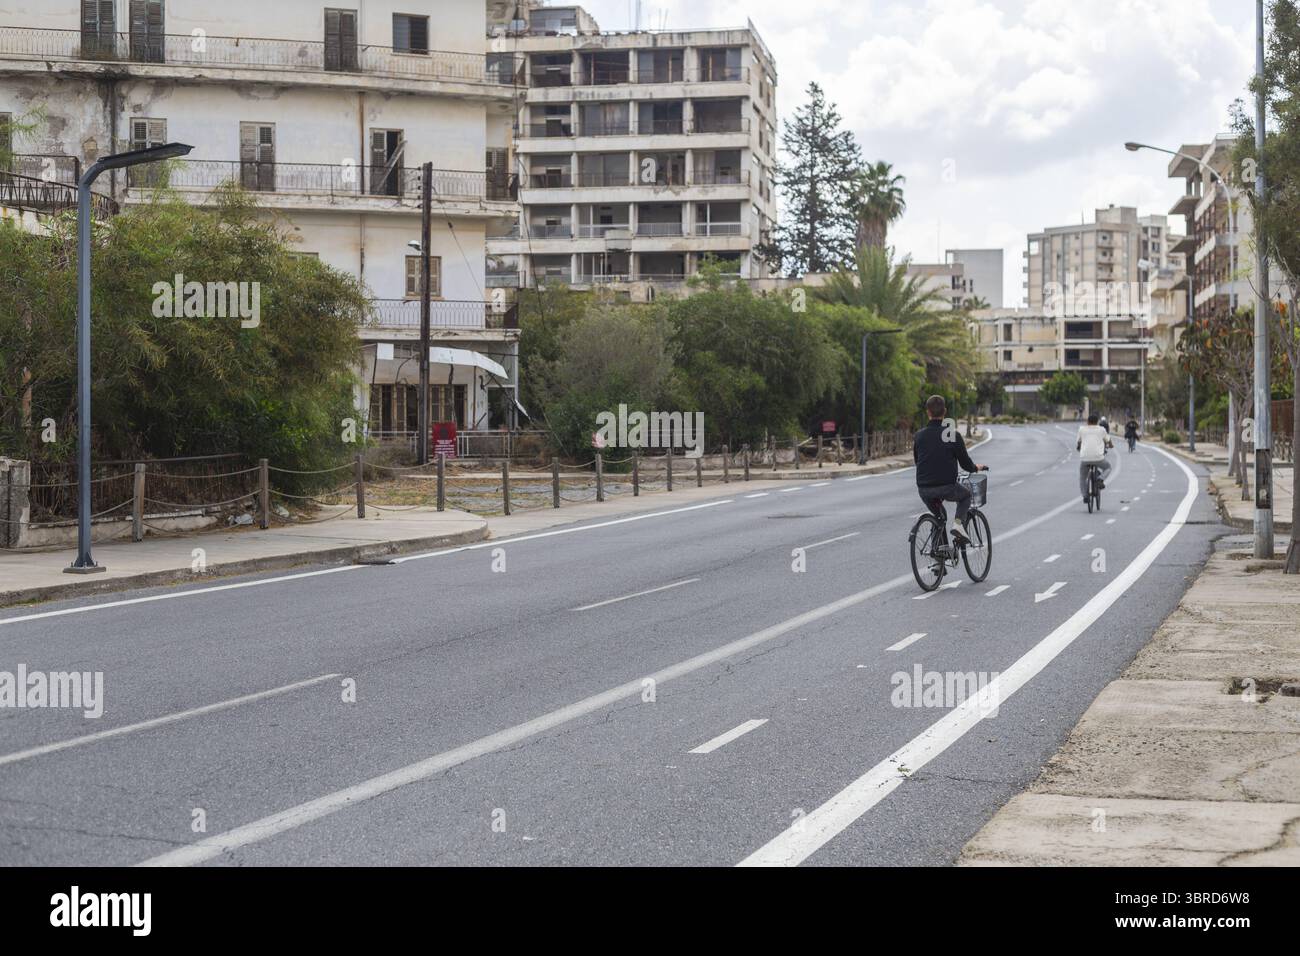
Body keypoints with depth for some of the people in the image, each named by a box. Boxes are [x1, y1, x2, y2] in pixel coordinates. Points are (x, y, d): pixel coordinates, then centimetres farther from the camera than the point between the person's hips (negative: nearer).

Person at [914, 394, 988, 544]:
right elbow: (965, 463, -1)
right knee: (966, 494, 29)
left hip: (924, 490, 3)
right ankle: (958, 523, 3)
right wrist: (977, 467, 22)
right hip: (946, 487, -3)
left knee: (938, 514, 33)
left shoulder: (919, 435, 3)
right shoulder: (953, 434, -7)